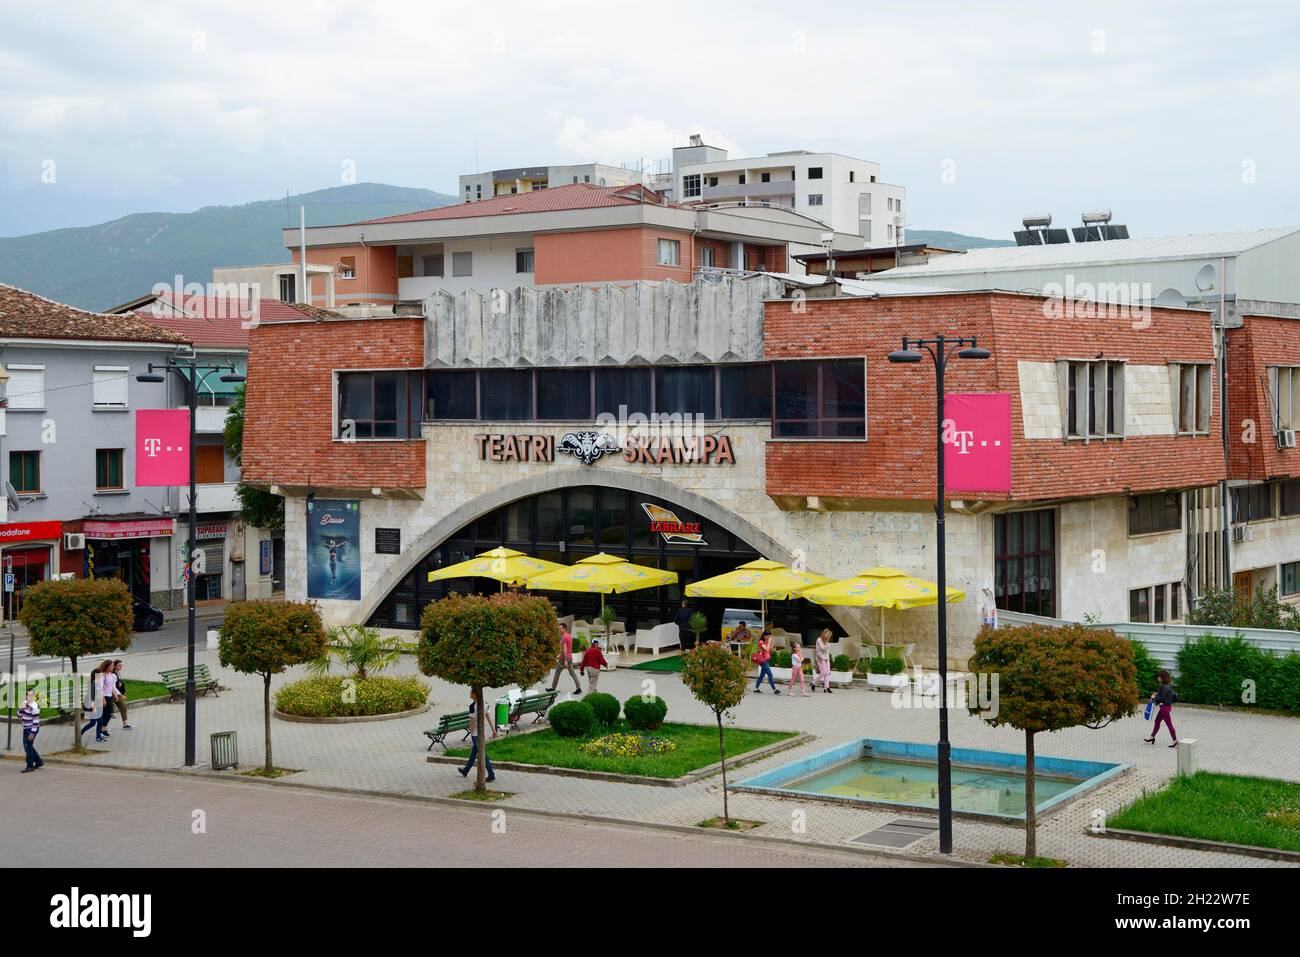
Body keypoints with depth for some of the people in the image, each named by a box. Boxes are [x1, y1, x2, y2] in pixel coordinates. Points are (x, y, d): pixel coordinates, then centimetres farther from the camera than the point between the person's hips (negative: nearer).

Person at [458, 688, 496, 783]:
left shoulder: (473, 706, -18)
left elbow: (472, 721, -17)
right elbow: (489, 717, 8)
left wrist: (471, 734, -12)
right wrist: (494, 730, 10)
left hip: (475, 733, -9)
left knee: (483, 754, -6)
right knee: (474, 752, 20)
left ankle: (491, 775, -8)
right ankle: (465, 771, 34)